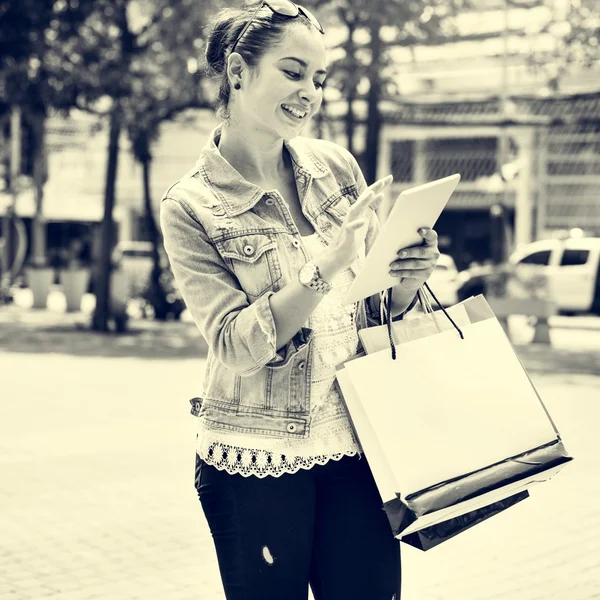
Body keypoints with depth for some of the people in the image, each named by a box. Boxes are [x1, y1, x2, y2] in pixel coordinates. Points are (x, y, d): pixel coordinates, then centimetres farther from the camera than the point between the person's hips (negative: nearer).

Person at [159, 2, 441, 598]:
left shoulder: (337, 167, 3)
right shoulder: (190, 207, -7)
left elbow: (375, 310, 11)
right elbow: (237, 346, -16)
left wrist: (409, 278, -12)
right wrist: (329, 263, -27)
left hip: (355, 445, 3)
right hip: (253, 462, -3)